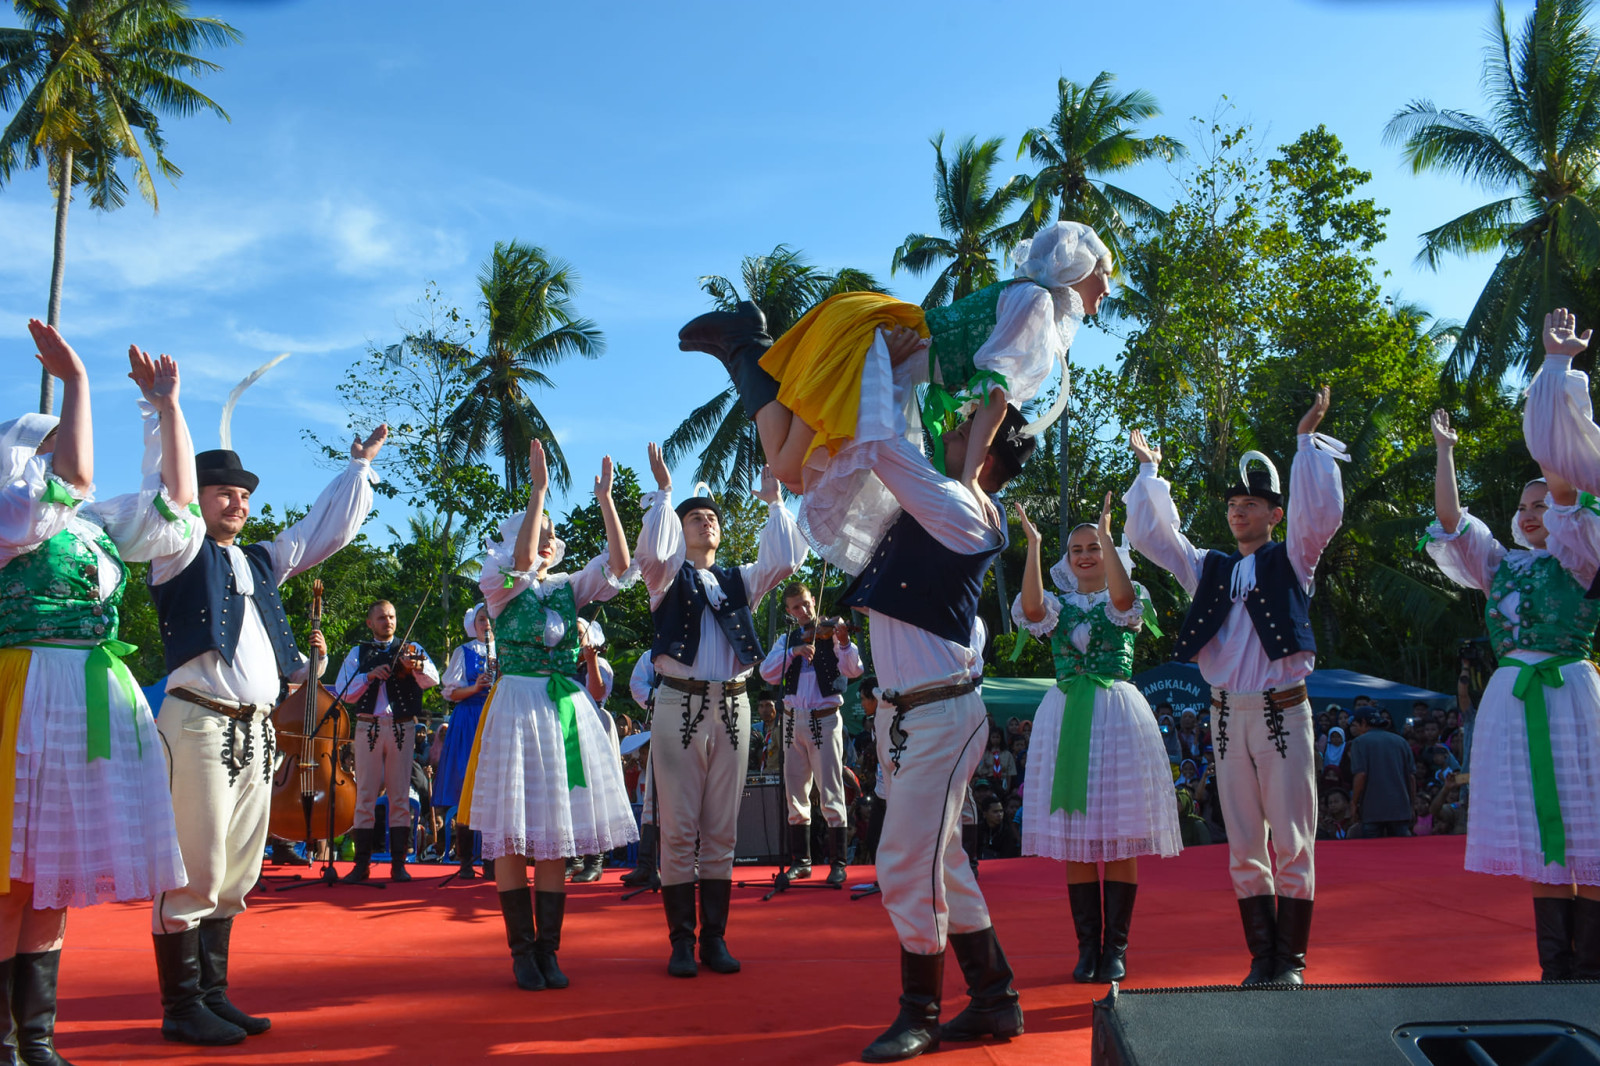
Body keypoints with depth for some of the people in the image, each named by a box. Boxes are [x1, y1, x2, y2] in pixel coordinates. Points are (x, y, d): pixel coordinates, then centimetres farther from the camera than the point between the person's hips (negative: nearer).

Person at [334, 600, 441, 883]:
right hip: (368, 727, 1)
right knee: (366, 795, 0)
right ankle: (362, 863, 4)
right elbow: (343, 693, 4)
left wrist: (416, 666, -29)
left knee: (400, 795, 0)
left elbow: (432, 679, -8)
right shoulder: (358, 653, 14)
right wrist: (369, 676, -11)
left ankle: (398, 863, 4)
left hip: (402, 727, 0)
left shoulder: (410, 648, 10)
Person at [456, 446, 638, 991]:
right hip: (518, 706, -4)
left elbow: (620, 564, 0)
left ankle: (548, 950, 11)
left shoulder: (567, 587, 12)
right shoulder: (499, 586, 1)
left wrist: (605, 497, -4)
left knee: (557, 832, 4)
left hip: (568, 710, 4)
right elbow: (522, 561, -21)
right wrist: (539, 489, -23)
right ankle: (522, 950, 7)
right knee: (514, 834, -1)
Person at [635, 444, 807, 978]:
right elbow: (653, 551, -15)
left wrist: (773, 501, 5)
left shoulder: (739, 580, 17)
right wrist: (663, 492, -10)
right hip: (680, 705, -3)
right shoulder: (669, 577, 7)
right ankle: (681, 941, 4)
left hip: (732, 706, 4)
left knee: (722, 830, 6)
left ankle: (715, 938, 12)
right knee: (678, 829, -2)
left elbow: (785, 559, 3)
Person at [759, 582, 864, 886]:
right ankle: (801, 861, 19)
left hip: (825, 720, -4)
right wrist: (793, 652, -15)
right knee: (796, 794, 9)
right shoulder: (788, 639, 13)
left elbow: (853, 670, -14)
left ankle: (838, 863, 2)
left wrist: (844, 642, -31)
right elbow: (768, 674, -1)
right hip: (794, 720, 5)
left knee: (831, 794, -5)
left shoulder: (831, 634, 1)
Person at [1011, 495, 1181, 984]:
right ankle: (1087, 946, 9)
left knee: (1118, 837, -3)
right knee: (1073, 839, 2)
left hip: (1116, 714, -2)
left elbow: (1122, 596, -18)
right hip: (1065, 717, 2)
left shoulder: (1123, 602, 7)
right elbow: (1031, 606, -12)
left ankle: (1116, 948, 4)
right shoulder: (1058, 605, 11)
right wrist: (1033, 544, -16)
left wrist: (1106, 533, -22)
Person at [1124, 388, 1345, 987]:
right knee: (1244, 848, 6)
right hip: (1227, 717, 4)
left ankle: (1291, 959, 7)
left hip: (1282, 713, -4)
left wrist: (1308, 442, -10)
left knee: (1292, 843, -1)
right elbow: (1149, 534, 14)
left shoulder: (1292, 559, 5)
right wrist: (1149, 470, 12)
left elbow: (1323, 513, -11)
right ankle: (1262, 957, 13)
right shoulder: (1208, 568, 14)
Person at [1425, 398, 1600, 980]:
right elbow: (1449, 516, 8)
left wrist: (1548, 406, -8)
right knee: (1537, 831, 4)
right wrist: (1444, 450, 11)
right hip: (1512, 696, 4)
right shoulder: (1500, 564, 15)